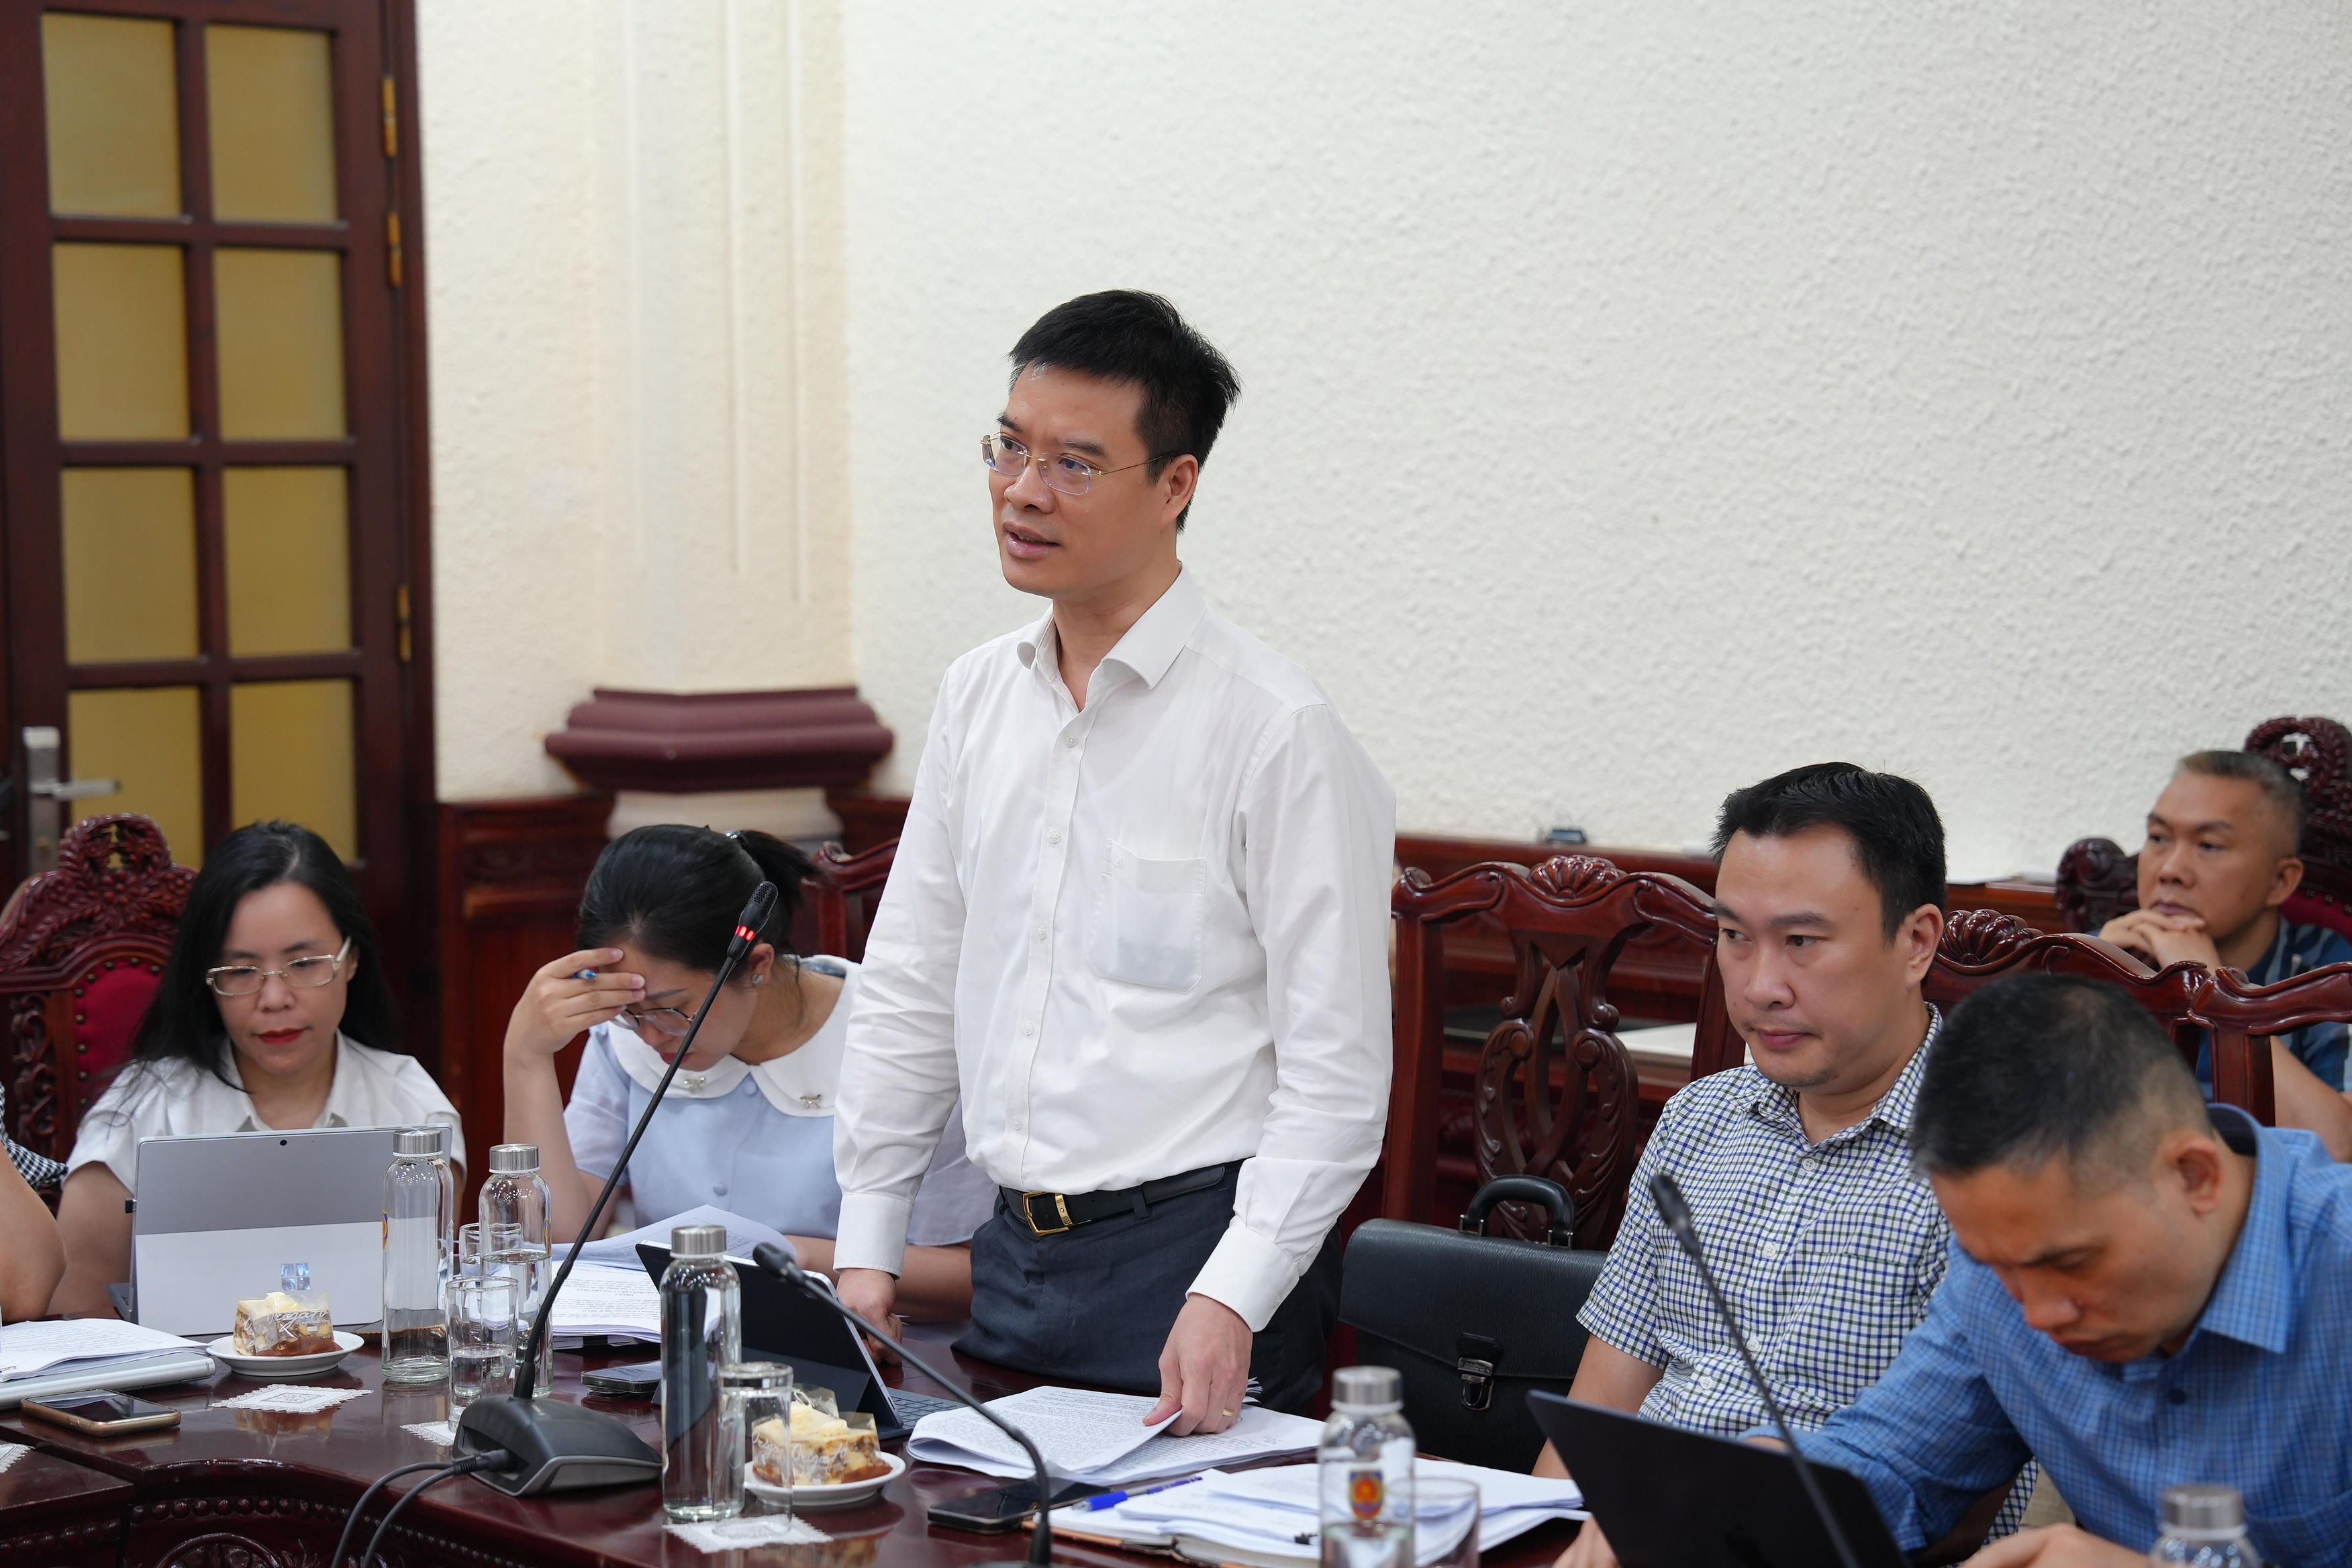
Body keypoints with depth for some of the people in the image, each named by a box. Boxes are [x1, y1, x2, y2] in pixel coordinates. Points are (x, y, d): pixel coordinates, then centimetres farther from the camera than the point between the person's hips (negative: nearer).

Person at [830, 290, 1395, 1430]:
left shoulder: (1277, 729, -12)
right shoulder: (977, 697, 9)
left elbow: (1335, 1068, -13)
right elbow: (909, 991, 15)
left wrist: (1230, 1299, -21)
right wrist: (865, 1249, 11)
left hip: (1193, 1248, -6)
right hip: (1013, 1248, 6)